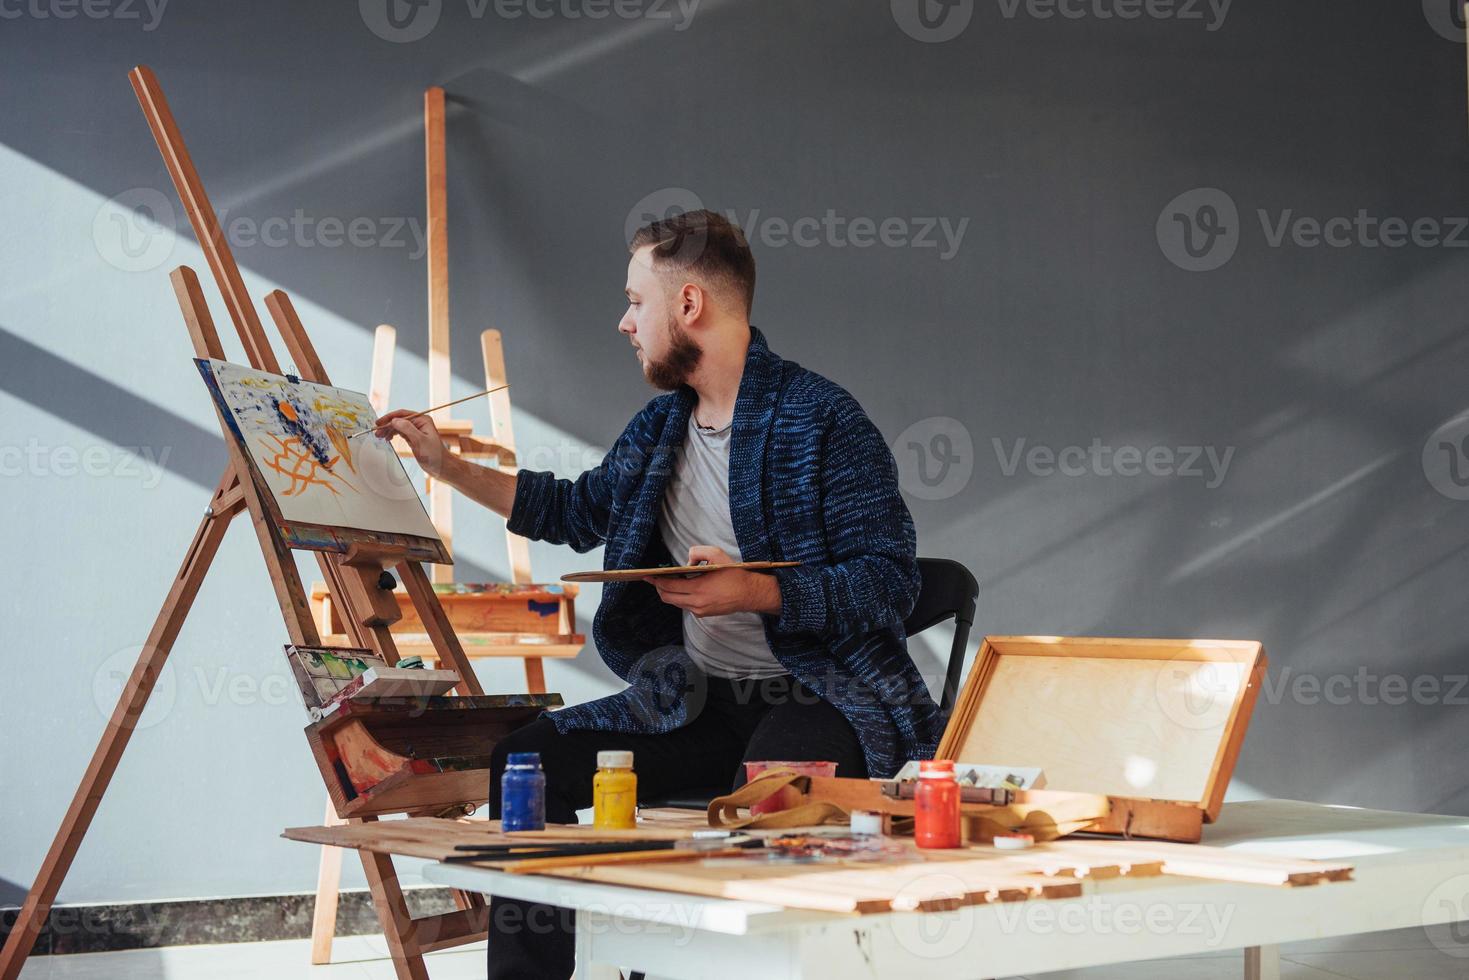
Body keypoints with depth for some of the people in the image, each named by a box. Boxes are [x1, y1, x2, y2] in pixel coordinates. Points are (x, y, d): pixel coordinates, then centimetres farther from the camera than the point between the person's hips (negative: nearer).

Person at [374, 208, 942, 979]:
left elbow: (891, 580, -15)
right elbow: (578, 511, 30)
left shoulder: (821, 418, -11)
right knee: (529, 757, -7)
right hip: (695, 698, 7)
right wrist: (447, 467, 28)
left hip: (824, 695, -7)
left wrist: (753, 592, -26)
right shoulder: (659, 427, 12)